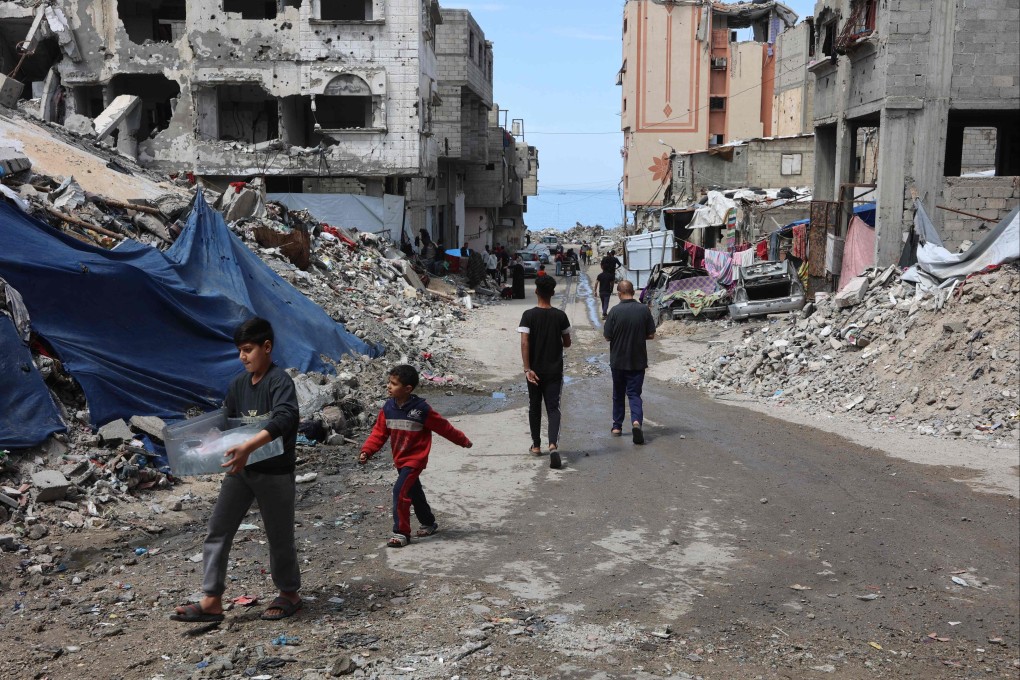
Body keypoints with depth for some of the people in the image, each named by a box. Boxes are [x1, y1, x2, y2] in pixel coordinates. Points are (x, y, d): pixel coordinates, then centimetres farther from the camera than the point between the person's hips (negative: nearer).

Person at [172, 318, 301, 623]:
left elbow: (283, 418, -34)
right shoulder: (238, 384, 6)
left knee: (279, 536, 8)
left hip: (275, 472, -7)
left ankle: (289, 594, 28)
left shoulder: (280, 380, -17)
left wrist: (248, 446, -44)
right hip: (240, 469, 7)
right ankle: (211, 601, 8)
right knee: (217, 530, 3)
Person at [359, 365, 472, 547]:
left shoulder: (421, 409, -19)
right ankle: (429, 523, 40)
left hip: (415, 459, -7)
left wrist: (463, 440, 1)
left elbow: (444, 427, -9)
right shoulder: (388, 408, -4)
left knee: (400, 491, -17)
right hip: (399, 460, 7)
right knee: (414, 493, 20)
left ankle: (401, 533, -6)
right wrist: (366, 451, -14)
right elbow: (379, 432, -2)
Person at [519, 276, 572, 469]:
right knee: (553, 408, -1)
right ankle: (553, 444, -22)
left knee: (534, 407, 16)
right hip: (554, 371, 0)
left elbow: (524, 343, -16)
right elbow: (567, 343, 5)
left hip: (535, 370, 0)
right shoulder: (560, 316, -3)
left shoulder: (529, 315, -8)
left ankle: (536, 445, 26)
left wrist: (527, 369, -15)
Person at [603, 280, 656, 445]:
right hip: (638, 361, 1)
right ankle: (636, 421, -20)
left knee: (618, 394, 16)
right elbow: (651, 334, -1)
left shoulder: (615, 311, -12)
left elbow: (607, 336, -8)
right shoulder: (644, 310, -6)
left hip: (618, 360, 0)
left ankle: (617, 426, 26)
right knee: (634, 394, 4)